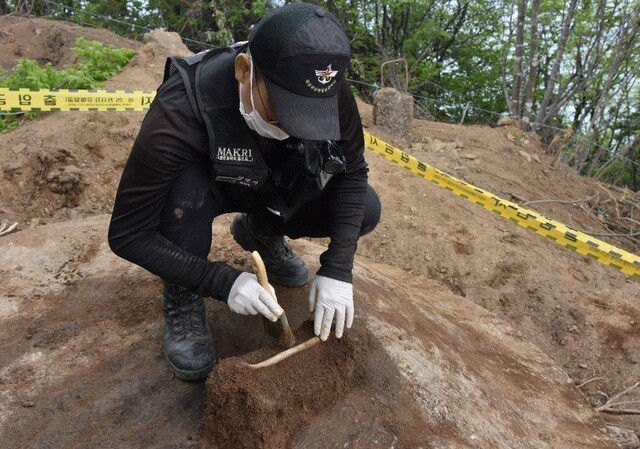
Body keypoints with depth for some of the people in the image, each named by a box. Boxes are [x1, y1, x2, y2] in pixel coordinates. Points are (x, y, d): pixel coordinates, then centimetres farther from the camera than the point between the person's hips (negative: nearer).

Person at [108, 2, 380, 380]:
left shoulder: (328, 91, -28)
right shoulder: (182, 109, -37)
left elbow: (353, 173, -16)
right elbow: (128, 234, -30)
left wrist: (337, 270, -26)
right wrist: (224, 282, -37)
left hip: (273, 188, 3)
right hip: (205, 186, -3)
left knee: (365, 211, -15)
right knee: (186, 189, -37)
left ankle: (261, 232, 11)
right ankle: (183, 299, -8)